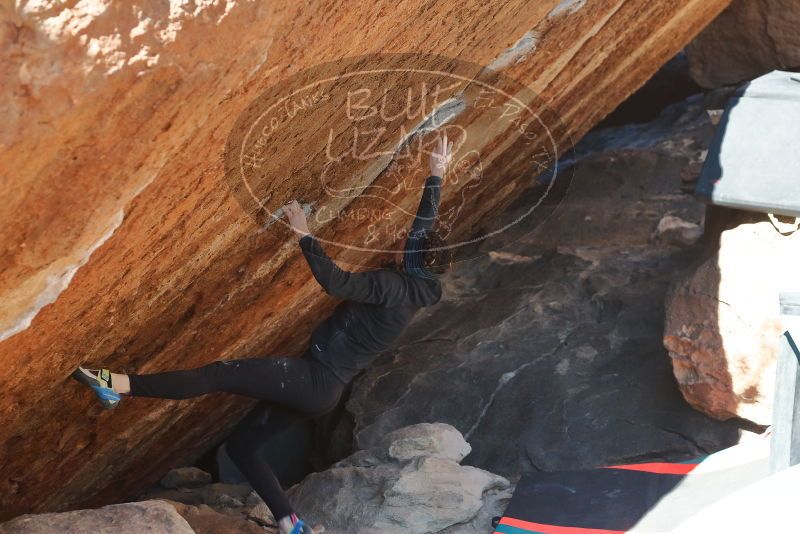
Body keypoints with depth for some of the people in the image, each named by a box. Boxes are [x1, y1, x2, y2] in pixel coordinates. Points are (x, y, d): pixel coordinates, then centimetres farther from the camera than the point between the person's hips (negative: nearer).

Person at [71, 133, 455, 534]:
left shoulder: (394, 284, -13)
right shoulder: (415, 289, 12)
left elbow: (336, 283, -28)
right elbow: (425, 225, 21)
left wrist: (305, 235, -23)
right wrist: (436, 174, 27)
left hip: (315, 381, -10)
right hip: (323, 389, 10)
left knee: (222, 375, -17)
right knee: (240, 442, 11)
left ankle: (122, 385, -21)